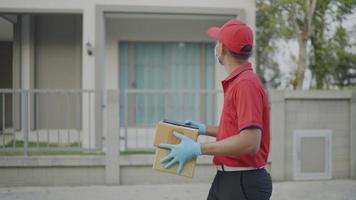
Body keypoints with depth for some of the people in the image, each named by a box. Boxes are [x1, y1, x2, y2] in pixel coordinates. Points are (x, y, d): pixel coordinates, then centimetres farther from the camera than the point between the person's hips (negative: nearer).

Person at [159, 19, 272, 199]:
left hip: (244, 184, -9)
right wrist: (206, 130, 16)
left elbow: (250, 142, -27)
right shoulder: (235, 82, 13)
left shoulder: (246, 84, -19)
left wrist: (199, 149, -23)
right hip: (224, 179, 9)